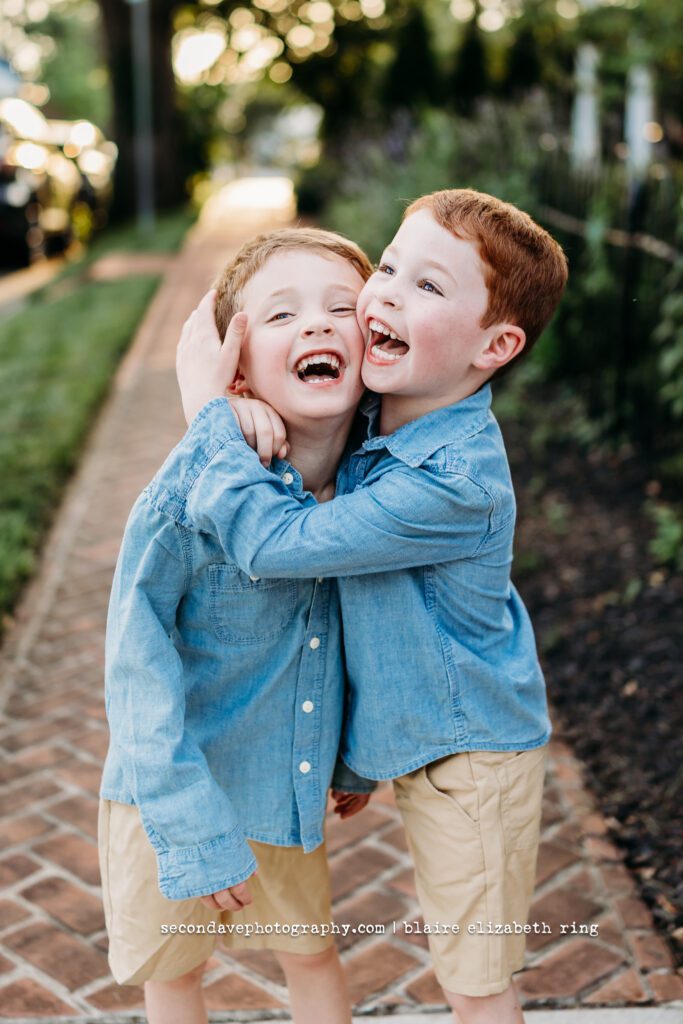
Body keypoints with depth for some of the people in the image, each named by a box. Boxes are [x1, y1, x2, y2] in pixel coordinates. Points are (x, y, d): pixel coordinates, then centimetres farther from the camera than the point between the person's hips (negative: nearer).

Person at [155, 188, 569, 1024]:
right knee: (459, 956, 27)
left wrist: (209, 403, -23)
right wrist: (227, 416, -20)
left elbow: (274, 540, -32)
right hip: (418, 742, 8)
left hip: (470, 755, -8)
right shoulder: (369, 410, -7)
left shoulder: (453, 483, -33)